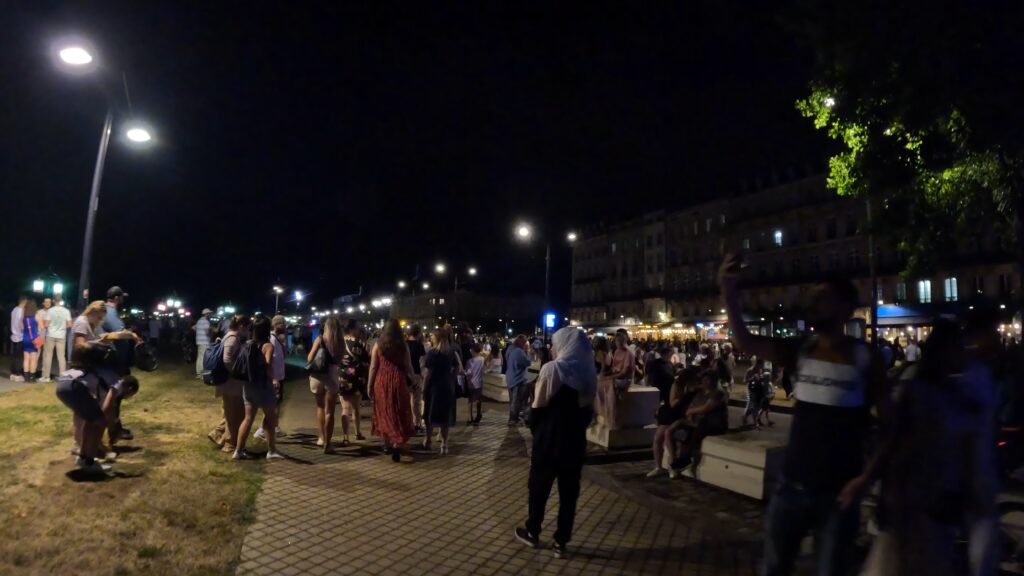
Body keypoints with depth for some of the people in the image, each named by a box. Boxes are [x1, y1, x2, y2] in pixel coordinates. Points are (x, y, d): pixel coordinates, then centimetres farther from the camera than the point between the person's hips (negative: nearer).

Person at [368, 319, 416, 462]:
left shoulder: (378, 345, -1)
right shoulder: (403, 346, -1)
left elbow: (373, 367, -1)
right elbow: (408, 367, 1)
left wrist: (370, 385, 6)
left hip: (381, 382, 1)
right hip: (398, 382, -1)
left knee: (384, 412, 15)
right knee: (399, 414, 6)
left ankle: (387, 443, 24)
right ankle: (397, 445, -10)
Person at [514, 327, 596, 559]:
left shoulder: (552, 369, -13)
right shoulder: (588, 372, 3)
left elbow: (538, 407, -10)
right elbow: (589, 409, 7)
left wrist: (534, 429, 4)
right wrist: (578, 427, 15)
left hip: (549, 439, -4)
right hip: (576, 440, 4)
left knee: (539, 486, 13)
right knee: (569, 491, 10)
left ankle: (533, 533, 27)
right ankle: (561, 542, 17)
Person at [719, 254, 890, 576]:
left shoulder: (866, 360, -8)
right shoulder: (798, 352, -1)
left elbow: (889, 426, -4)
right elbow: (745, 342, -14)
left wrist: (866, 476, -15)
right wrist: (730, 295, -28)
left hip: (838, 492, -2)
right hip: (792, 485, 3)